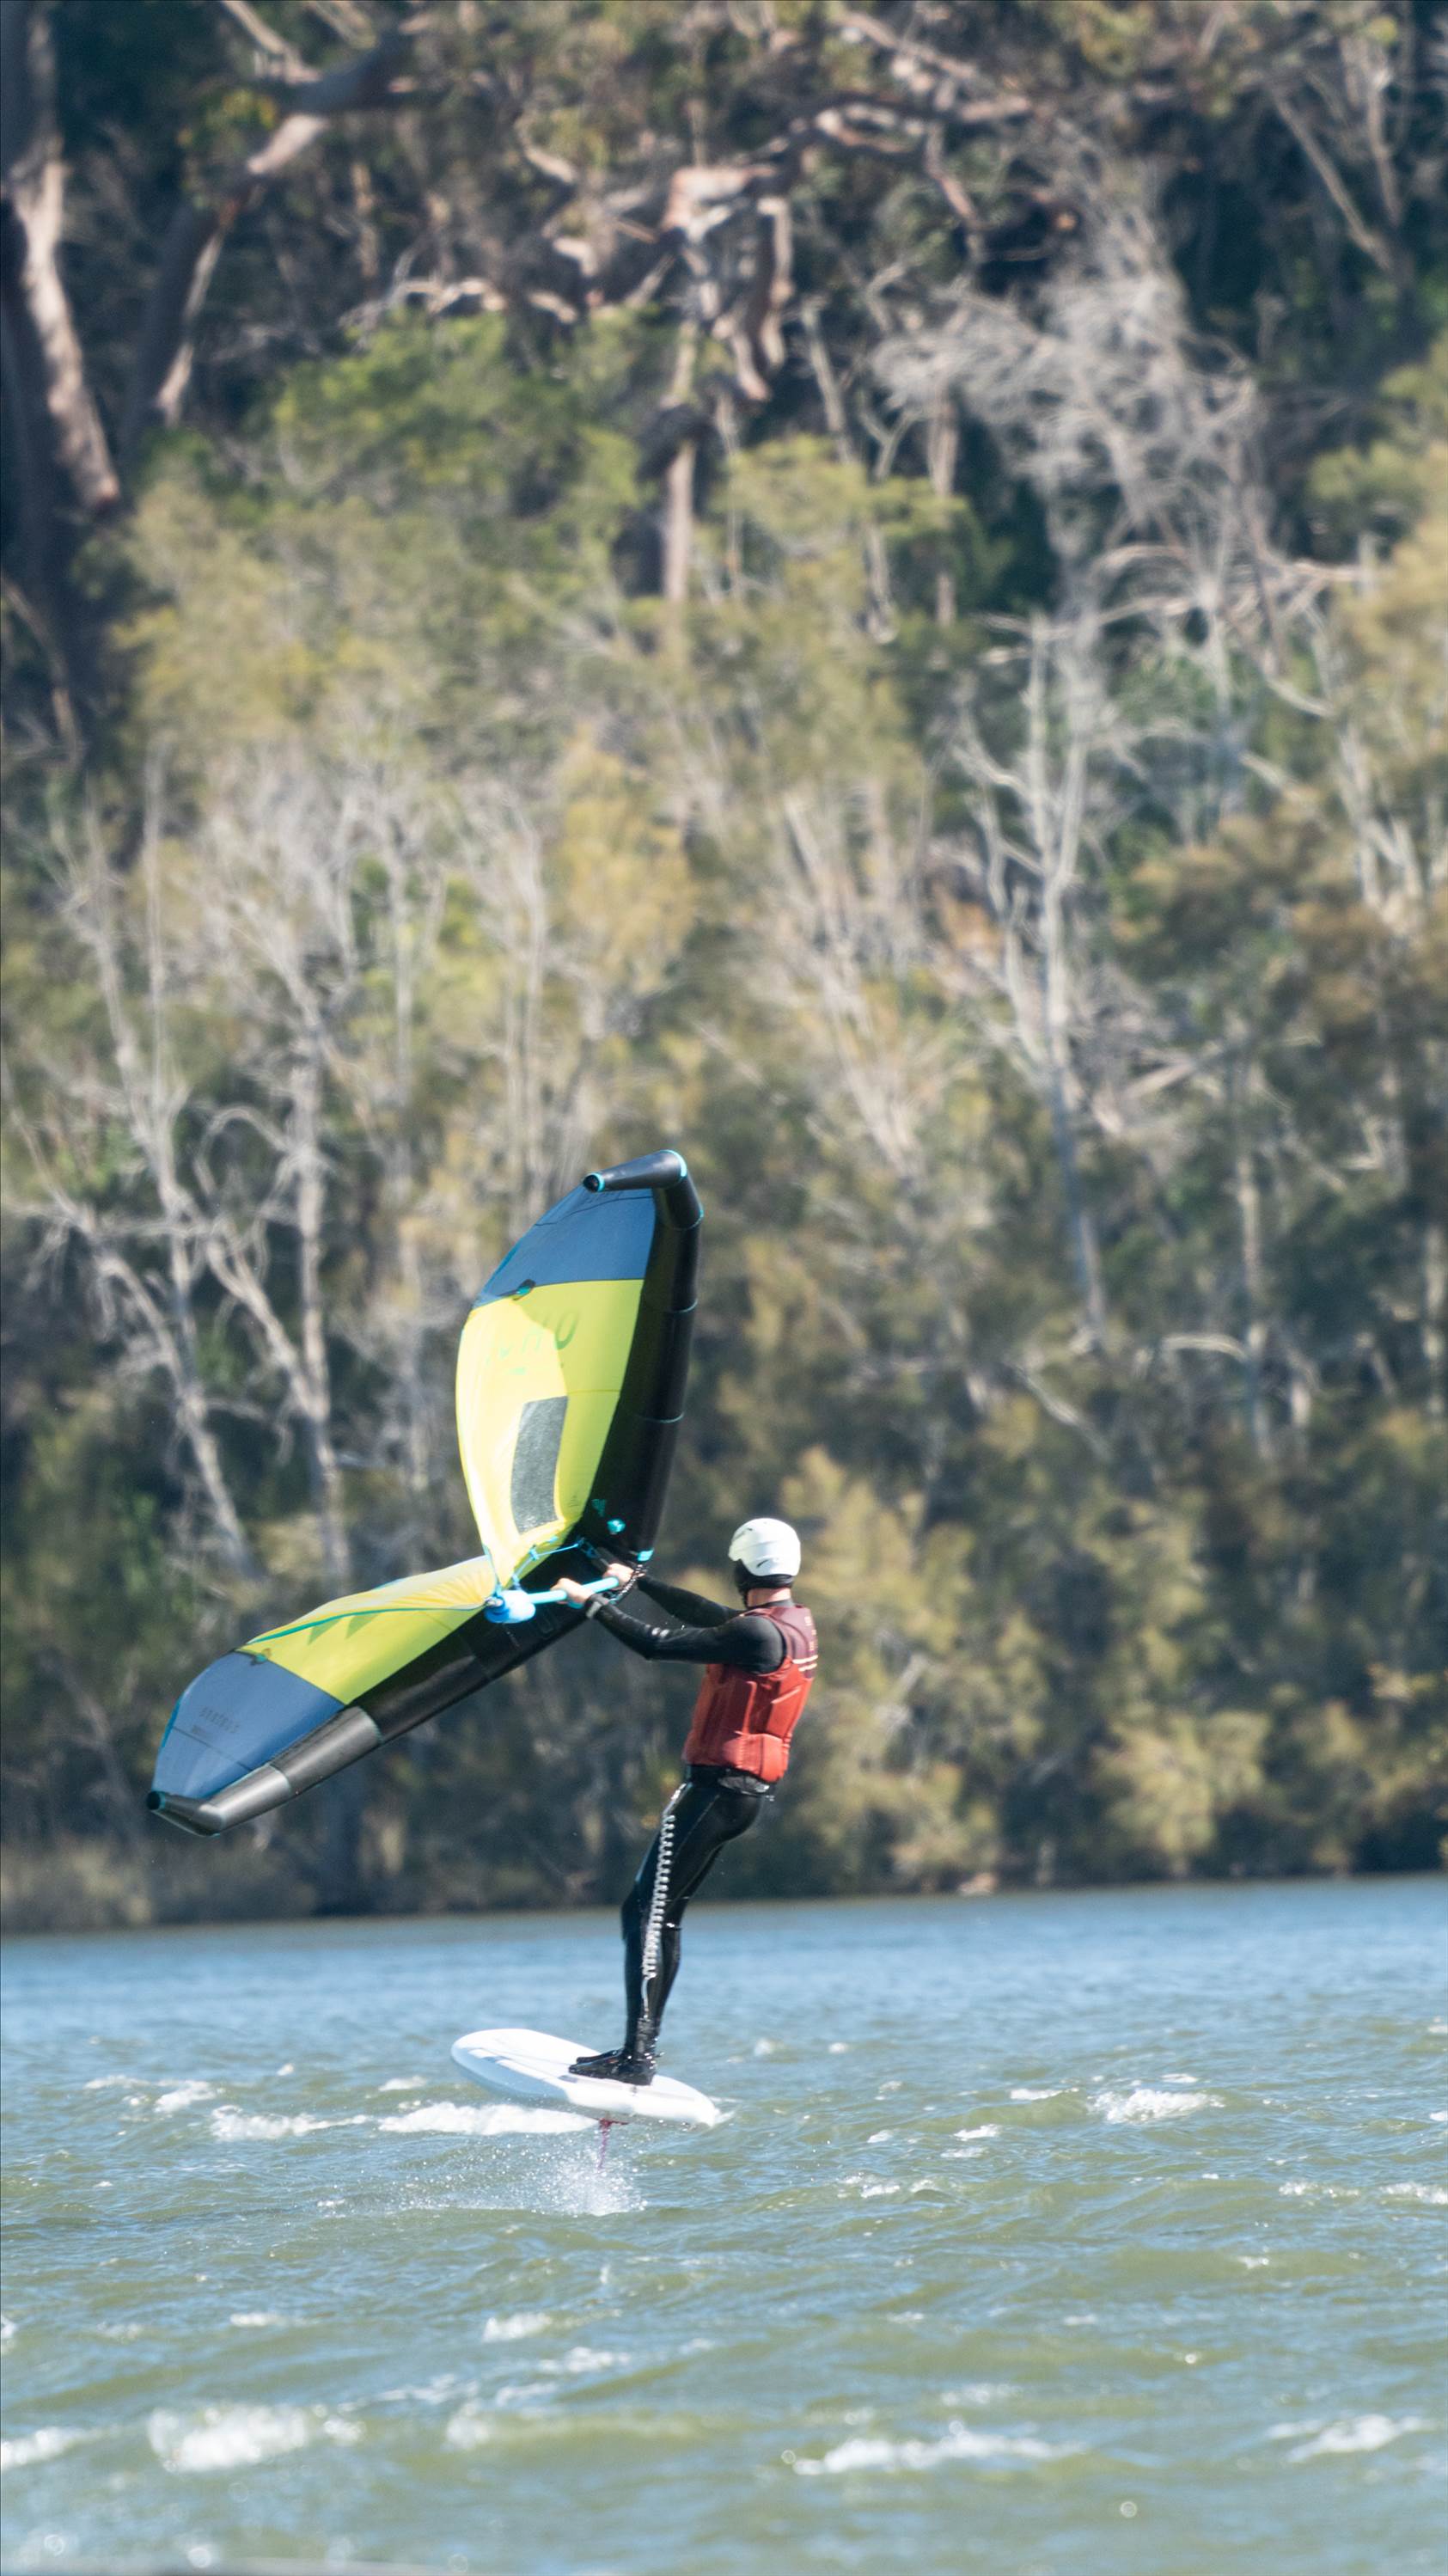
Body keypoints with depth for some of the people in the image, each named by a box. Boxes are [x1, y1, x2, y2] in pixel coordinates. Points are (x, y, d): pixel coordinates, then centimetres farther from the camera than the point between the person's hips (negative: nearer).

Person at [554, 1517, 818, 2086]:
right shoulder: (797, 1626, 11)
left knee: (646, 1913, -9)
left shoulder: (758, 1634, -19)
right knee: (661, 1914, 16)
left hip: (715, 1789, -10)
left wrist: (592, 1602, -8)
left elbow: (661, 1644, -19)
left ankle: (636, 2059, -16)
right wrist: (638, 1580, 35)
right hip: (746, 1791, 10)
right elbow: (706, 1615, 26)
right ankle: (640, 2048, 18)